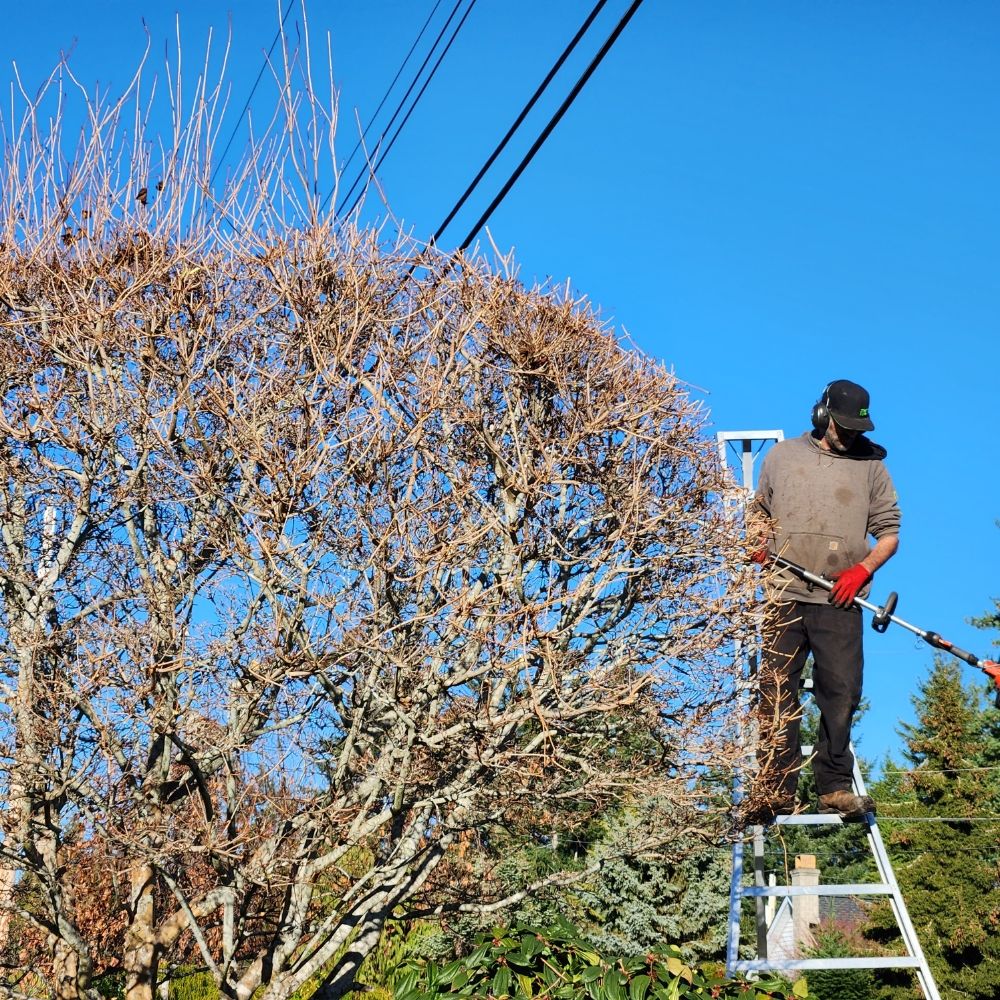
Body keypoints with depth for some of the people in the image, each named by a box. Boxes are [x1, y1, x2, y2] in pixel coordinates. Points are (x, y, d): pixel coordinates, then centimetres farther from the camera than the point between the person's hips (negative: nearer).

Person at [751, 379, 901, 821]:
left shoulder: (870, 465, 10)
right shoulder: (782, 456, 13)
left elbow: (889, 532, 10)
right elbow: (761, 511, 22)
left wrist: (863, 569, -7)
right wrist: (758, 544, 1)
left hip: (840, 601, 0)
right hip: (785, 596, 1)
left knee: (841, 693, -6)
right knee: (777, 695, -2)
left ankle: (834, 787, 1)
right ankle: (777, 791, 1)